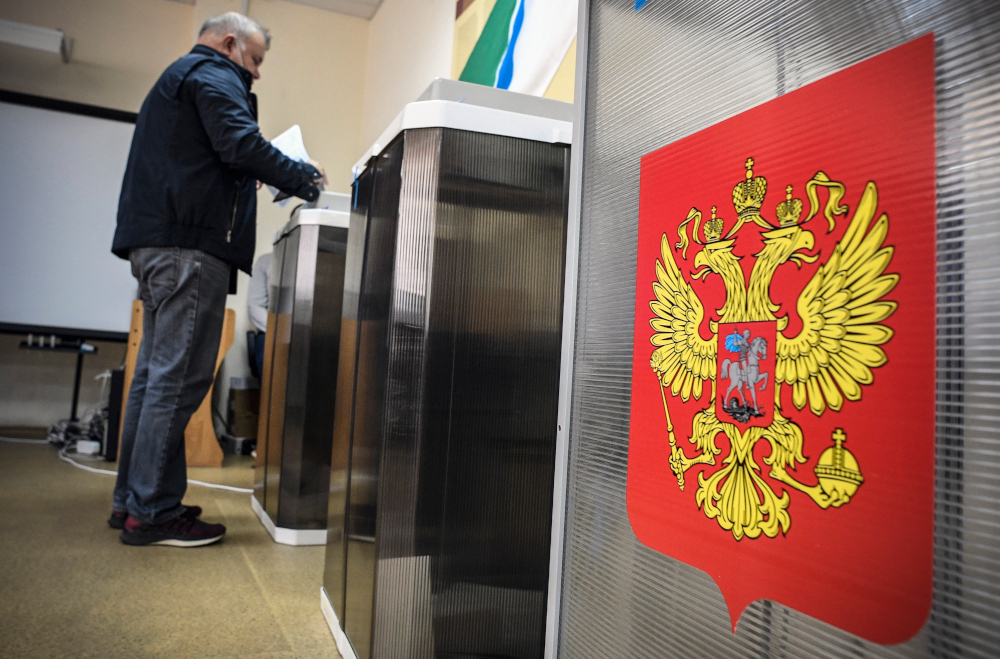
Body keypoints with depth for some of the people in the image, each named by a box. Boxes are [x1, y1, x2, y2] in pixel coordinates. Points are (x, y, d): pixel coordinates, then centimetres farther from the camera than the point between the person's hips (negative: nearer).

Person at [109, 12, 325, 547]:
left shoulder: (176, 79, 33)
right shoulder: (214, 74, 1)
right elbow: (240, 144, -16)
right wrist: (305, 179, -7)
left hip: (155, 241, 11)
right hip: (190, 243, -10)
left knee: (155, 371, 10)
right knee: (179, 376, -11)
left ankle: (131, 500, 15)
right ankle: (151, 512, -7)